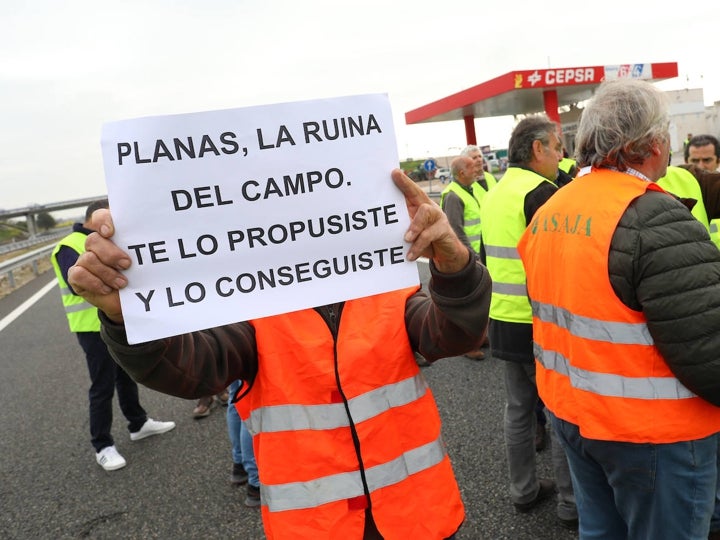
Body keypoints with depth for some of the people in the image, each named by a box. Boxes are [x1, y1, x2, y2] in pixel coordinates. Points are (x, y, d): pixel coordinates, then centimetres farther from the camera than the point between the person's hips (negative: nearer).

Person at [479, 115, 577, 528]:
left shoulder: (494, 193, 10)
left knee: (519, 408, 17)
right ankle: (573, 503, 17)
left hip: (503, 320, 8)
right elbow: (560, 264, -21)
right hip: (541, 323, -8)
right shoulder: (541, 192, -17)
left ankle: (524, 490, 30)